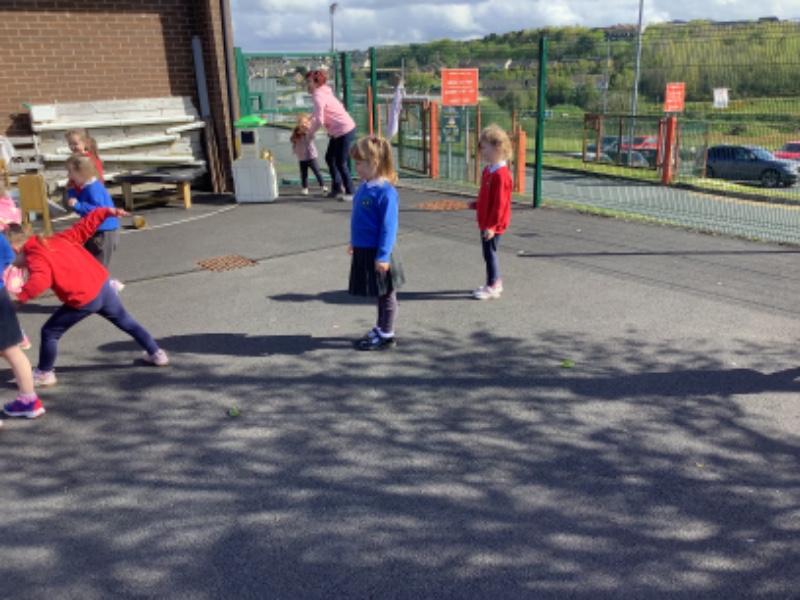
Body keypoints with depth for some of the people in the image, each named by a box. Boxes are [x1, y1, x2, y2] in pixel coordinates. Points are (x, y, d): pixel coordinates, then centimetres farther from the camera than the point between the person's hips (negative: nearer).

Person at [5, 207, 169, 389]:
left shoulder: (35, 257, -7)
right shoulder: (56, 239, 15)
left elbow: (40, 280, -27)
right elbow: (82, 228, 16)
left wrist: (20, 297, -35)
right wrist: (106, 213, 20)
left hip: (83, 300, -8)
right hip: (102, 285, 8)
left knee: (49, 332, 9)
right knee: (126, 321, 24)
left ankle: (44, 374, 20)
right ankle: (156, 354, 33)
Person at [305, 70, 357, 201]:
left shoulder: (318, 96, -18)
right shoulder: (323, 92, 11)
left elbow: (319, 121, -24)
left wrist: (310, 133, -10)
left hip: (345, 131, -10)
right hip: (338, 131, 10)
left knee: (340, 163, -3)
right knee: (329, 158, 18)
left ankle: (350, 192, 9)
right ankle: (337, 188, 27)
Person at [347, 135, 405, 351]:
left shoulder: (385, 192, -21)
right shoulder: (364, 186, 6)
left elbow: (389, 227, -21)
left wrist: (382, 256, -22)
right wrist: (354, 242, 24)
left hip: (378, 253, -8)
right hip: (364, 250, 8)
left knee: (386, 295, 7)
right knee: (380, 294, 20)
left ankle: (387, 336, 19)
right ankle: (380, 329, 33)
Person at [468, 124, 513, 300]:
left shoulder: (501, 175, -22)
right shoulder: (488, 170, 9)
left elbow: (499, 204, -23)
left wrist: (491, 226, -23)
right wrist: (476, 205, 8)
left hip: (493, 225, -9)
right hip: (485, 223, 10)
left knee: (490, 253, -2)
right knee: (489, 253, 17)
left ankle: (492, 287, 9)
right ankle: (495, 282, 29)